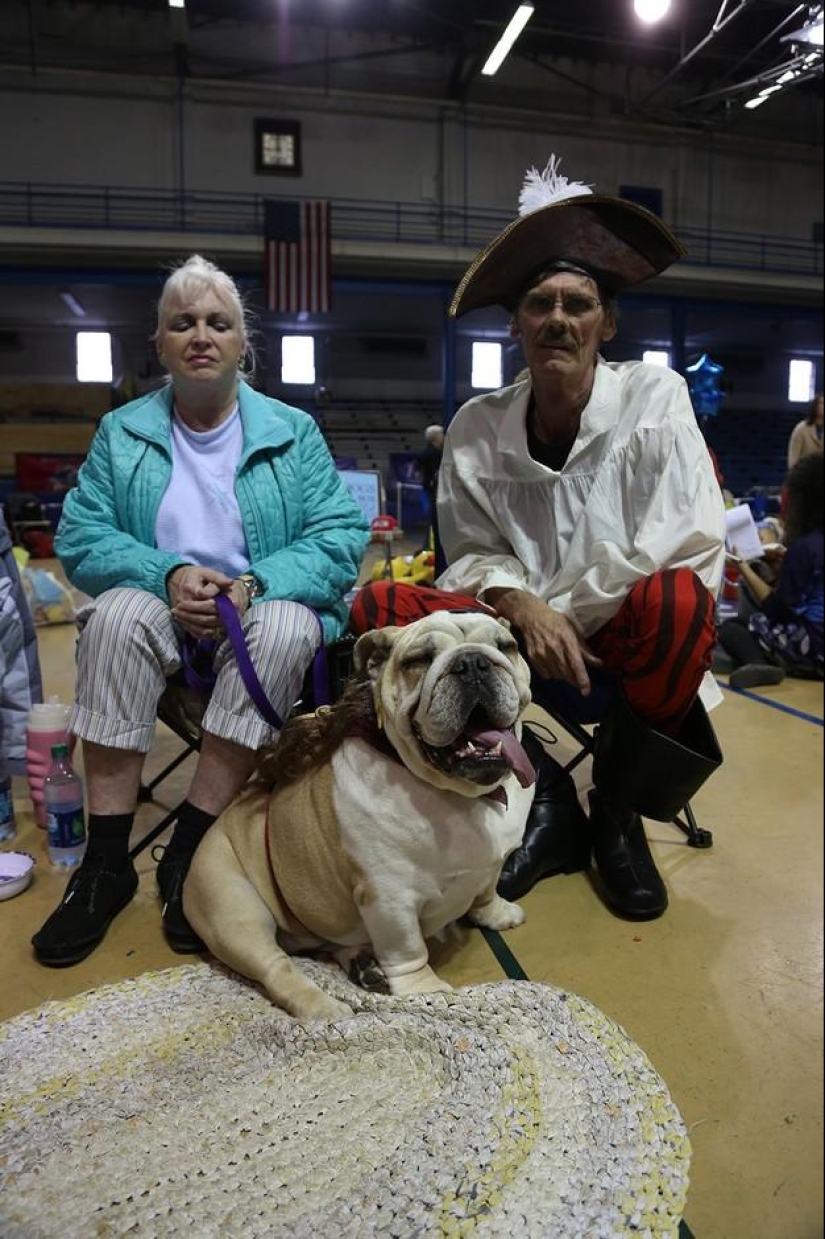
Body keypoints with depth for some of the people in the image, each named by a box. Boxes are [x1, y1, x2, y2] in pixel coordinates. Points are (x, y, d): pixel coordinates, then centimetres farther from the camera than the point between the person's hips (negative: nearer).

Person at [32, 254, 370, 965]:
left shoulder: (294, 433, 4)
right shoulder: (121, 434, 9)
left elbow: (340, 539, -6)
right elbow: (80, 539, -1)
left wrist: (253, 584, -22)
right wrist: (168, 573, -20)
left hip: (263, 610, -1)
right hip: (162, 610, 1)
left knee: (286, 627, -33)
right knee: (120, 611, -30)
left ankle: (191, 850, -26)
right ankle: (106, 860, -25)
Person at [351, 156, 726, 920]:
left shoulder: (654, 397, -6)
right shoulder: (477, 428, -1)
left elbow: (689, 544, -15)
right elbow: (472, 556, 0)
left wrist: (562, 613, -16)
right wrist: (523, 608, -22)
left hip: (631, 642, -2)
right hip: (524, 640, 3)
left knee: (677, 598, -36)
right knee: (378, 610, -17)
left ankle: (616, 811, -6)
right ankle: (543, 805, -7)